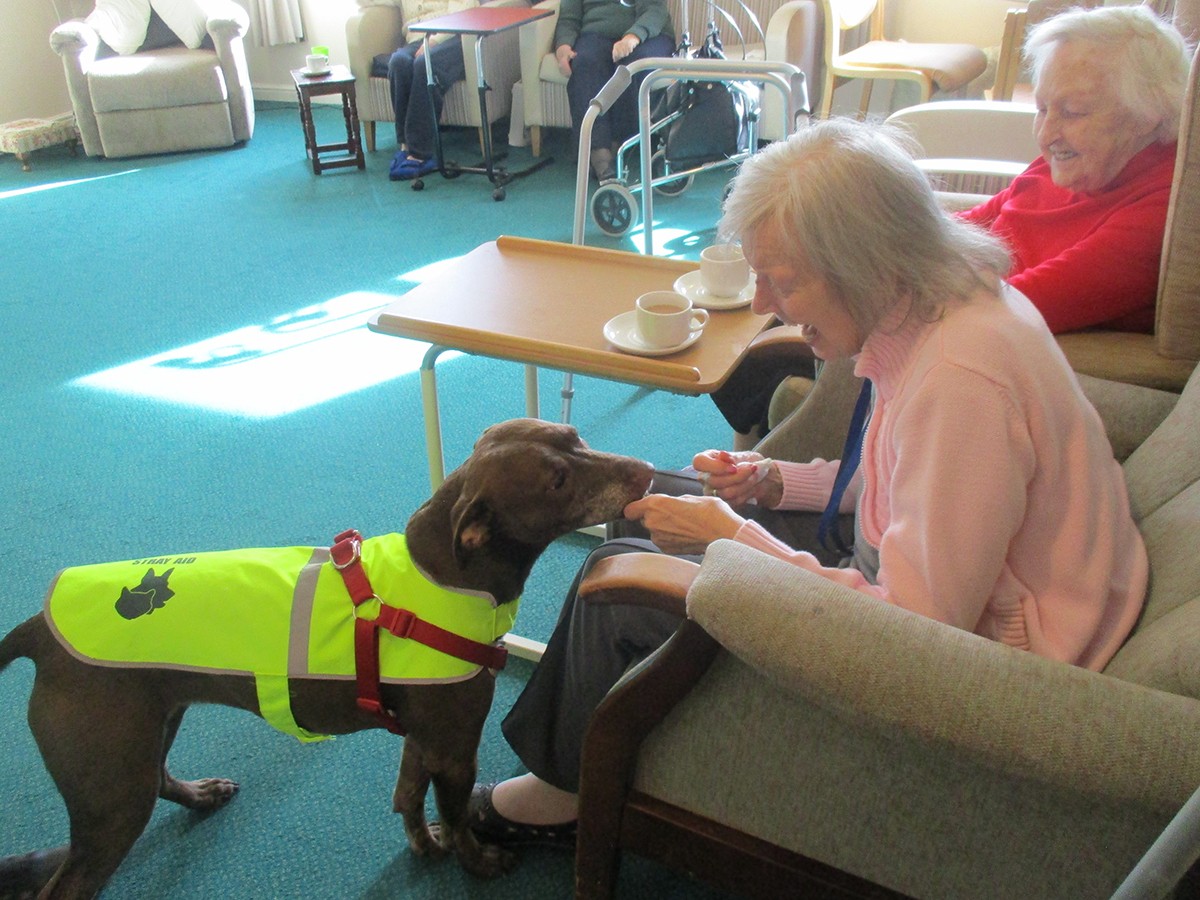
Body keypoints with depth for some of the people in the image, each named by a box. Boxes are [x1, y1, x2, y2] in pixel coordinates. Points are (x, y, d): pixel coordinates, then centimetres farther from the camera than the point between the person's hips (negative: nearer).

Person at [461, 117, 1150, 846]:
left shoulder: (960, 377, -32)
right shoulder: (951, 303, -2)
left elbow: (918, 623, -30)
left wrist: (731, 537, -21)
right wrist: (778, 483, -1)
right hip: (939, 592, 10)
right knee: (657, 512, 10)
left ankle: (565, 790, 23)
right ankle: (568, 766, 26)